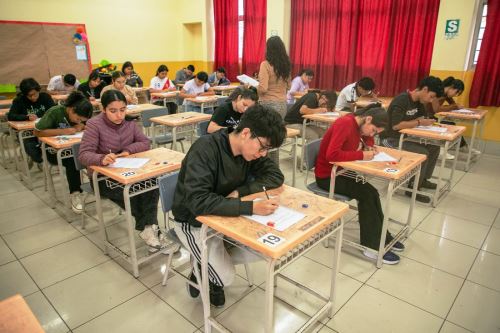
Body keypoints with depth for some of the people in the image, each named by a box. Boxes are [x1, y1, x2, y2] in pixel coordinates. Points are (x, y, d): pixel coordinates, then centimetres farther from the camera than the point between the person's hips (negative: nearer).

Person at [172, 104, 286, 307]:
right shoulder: (205, 149, -31)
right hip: (194, 221, -6)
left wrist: (239, 192, -23)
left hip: (227, 214, 6)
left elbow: (276, 176, -8)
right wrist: (251, 207, -45)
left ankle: (215, 261, 12)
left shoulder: (251, 149, -10)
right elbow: (198, 202, -40)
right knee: (225, 277, -18)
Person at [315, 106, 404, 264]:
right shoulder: (345, 124, -24)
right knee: (366, 194, -16)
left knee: (370, 193, -5)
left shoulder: (359, 125, 4)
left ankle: (382, 237, 8)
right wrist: (361, 155, -26)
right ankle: (373, 246, -6)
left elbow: (367, 139, 21)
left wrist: (369, 148, -3)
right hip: (327, 176, -9)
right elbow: (332, 154, -35)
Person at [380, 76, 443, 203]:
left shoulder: (418, 102, 6)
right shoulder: (402, 100, -23)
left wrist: (426, 121, -11)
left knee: (434, 148, 6)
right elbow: (396, 125, -31)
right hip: (391, 139, -9)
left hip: (403, 137, 9)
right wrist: (419, 123, -22)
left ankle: (423, 179, 21)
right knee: (423, 153, -22)